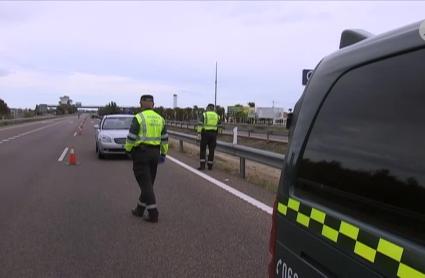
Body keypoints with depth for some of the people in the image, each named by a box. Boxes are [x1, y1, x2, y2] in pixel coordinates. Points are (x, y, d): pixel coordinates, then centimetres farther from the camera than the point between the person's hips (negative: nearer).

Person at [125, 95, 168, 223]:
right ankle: (140, 209, 27)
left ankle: (153, 213, -6)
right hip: (155, 153, 6)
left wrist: (128, 149, 3)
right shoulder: (160, 118, 7)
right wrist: (163, 153, 16)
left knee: (145, 183, -3)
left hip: (141, 153, -6)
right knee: (148, 182, 15)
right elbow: (164, 138, 9)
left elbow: (131, 137, -13)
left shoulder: (138, 118, -10)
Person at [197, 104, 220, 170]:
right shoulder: (216, 115, 9)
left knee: (203, 150, 4)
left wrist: (199, 133, -10)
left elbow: (200, 124, -10)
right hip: (214, 134, 3)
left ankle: (202, 166, -3)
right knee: (211, 150, 9)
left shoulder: (204, 114, -2)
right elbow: (219, 126, 14)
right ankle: (210, 166, 12)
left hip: (205, 134, -3)